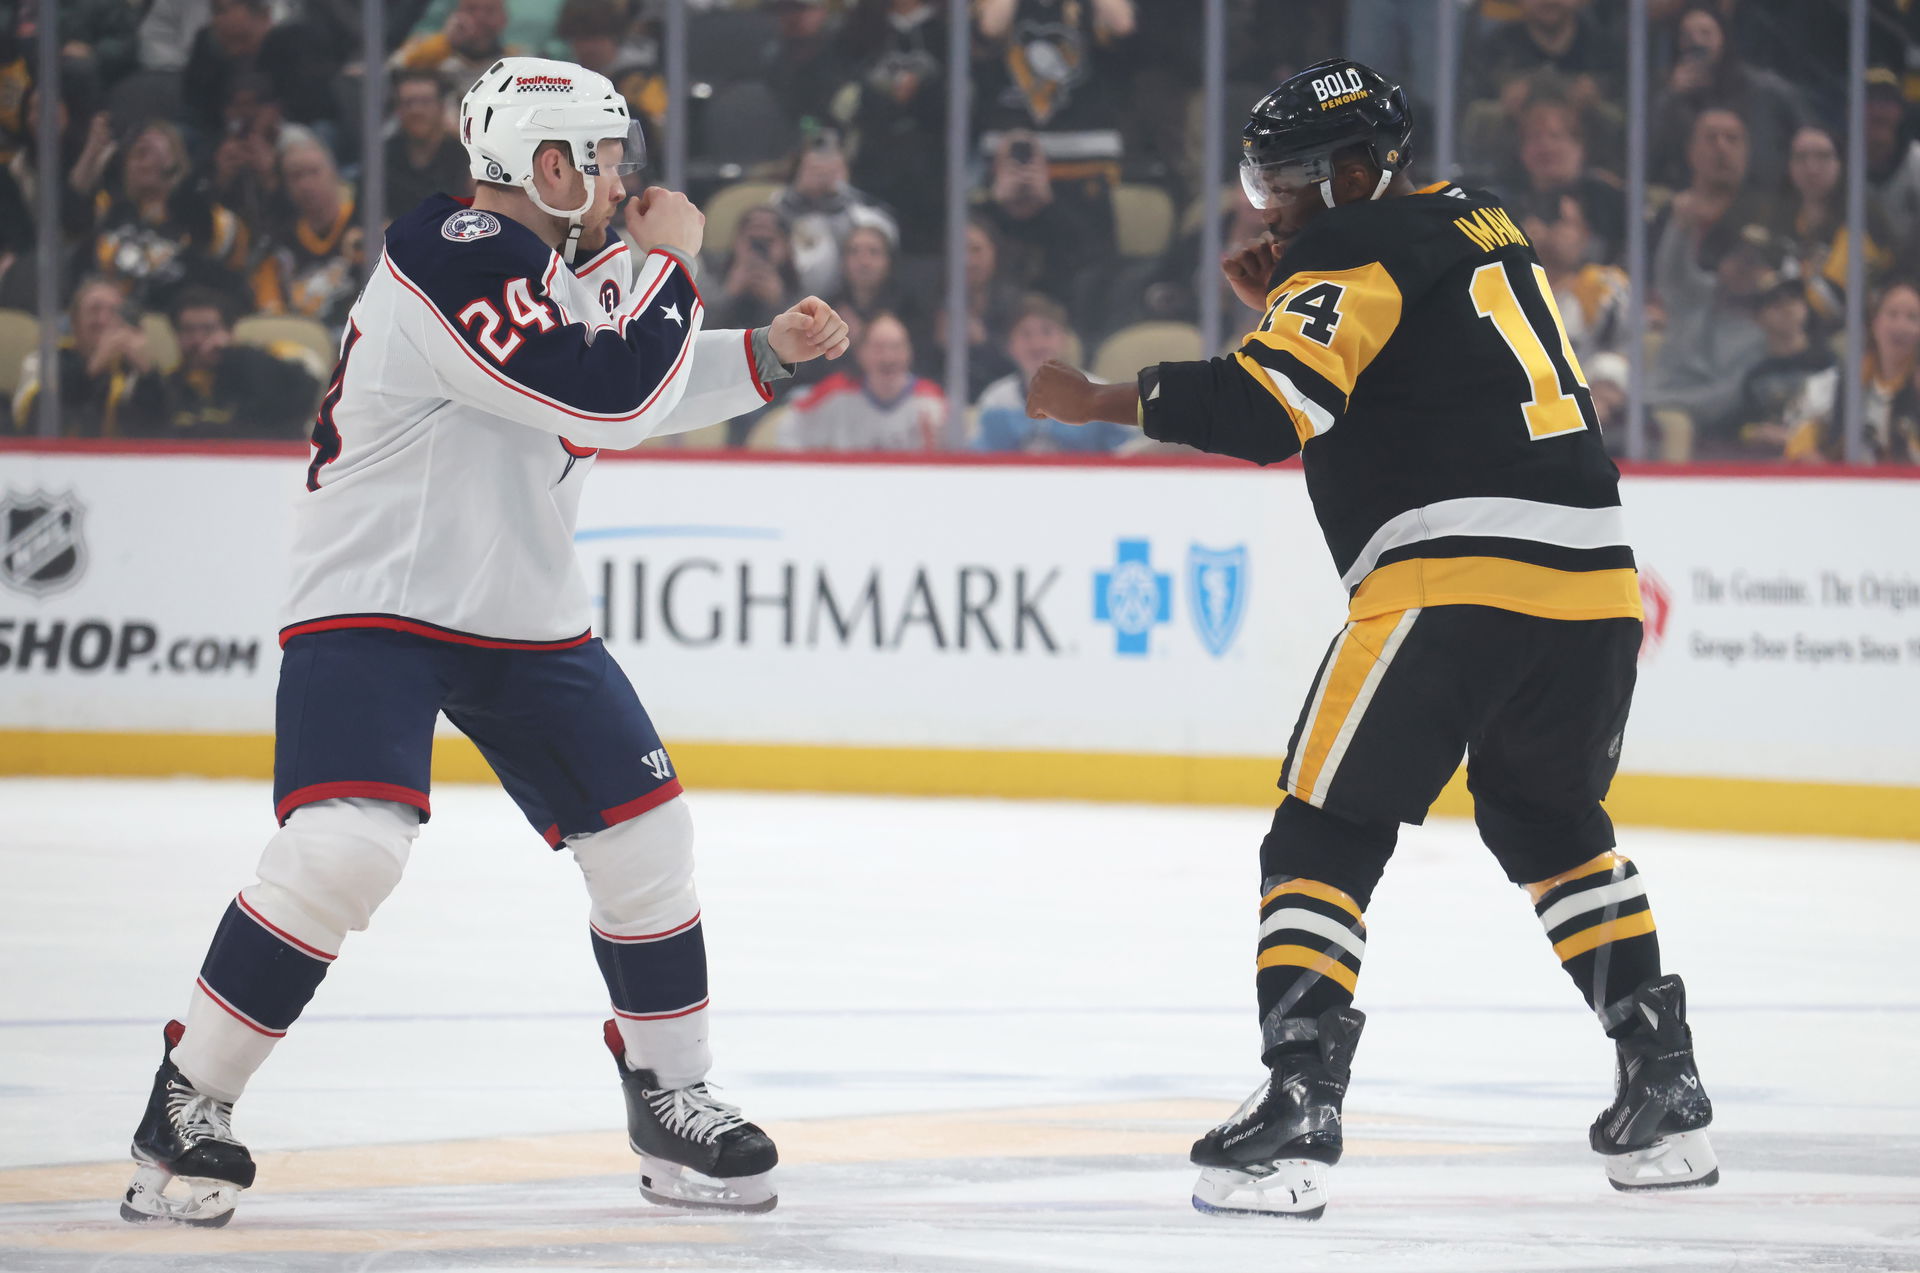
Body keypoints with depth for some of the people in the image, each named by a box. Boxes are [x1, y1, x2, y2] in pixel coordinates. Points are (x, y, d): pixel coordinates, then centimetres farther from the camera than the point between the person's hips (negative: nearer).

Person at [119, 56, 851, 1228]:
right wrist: (668, 263, -13)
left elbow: (638, 400, 30)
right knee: (346, 848, -25)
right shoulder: (452, 259, -21)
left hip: (528, 622, 9)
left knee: (645, 835, 4)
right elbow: (613, 400, -27)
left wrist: (767, 355, 23)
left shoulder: (562, 272, 10)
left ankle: (674, 1102, 21)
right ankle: (187, 1112, -12)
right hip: (373, 605, -9)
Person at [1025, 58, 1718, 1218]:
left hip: (1453, 580, -8)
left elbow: (1273, 406, -16)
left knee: (1326, 836, -1)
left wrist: (1105, 402, -7)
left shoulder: (1357, 246, -2)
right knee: (1552, 823, 28)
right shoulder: (1480, 227, 23)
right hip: (1594, 577, 8)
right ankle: (1665, 1094, 26)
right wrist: (1291, 304, 23)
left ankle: (1295, 1114, -14)